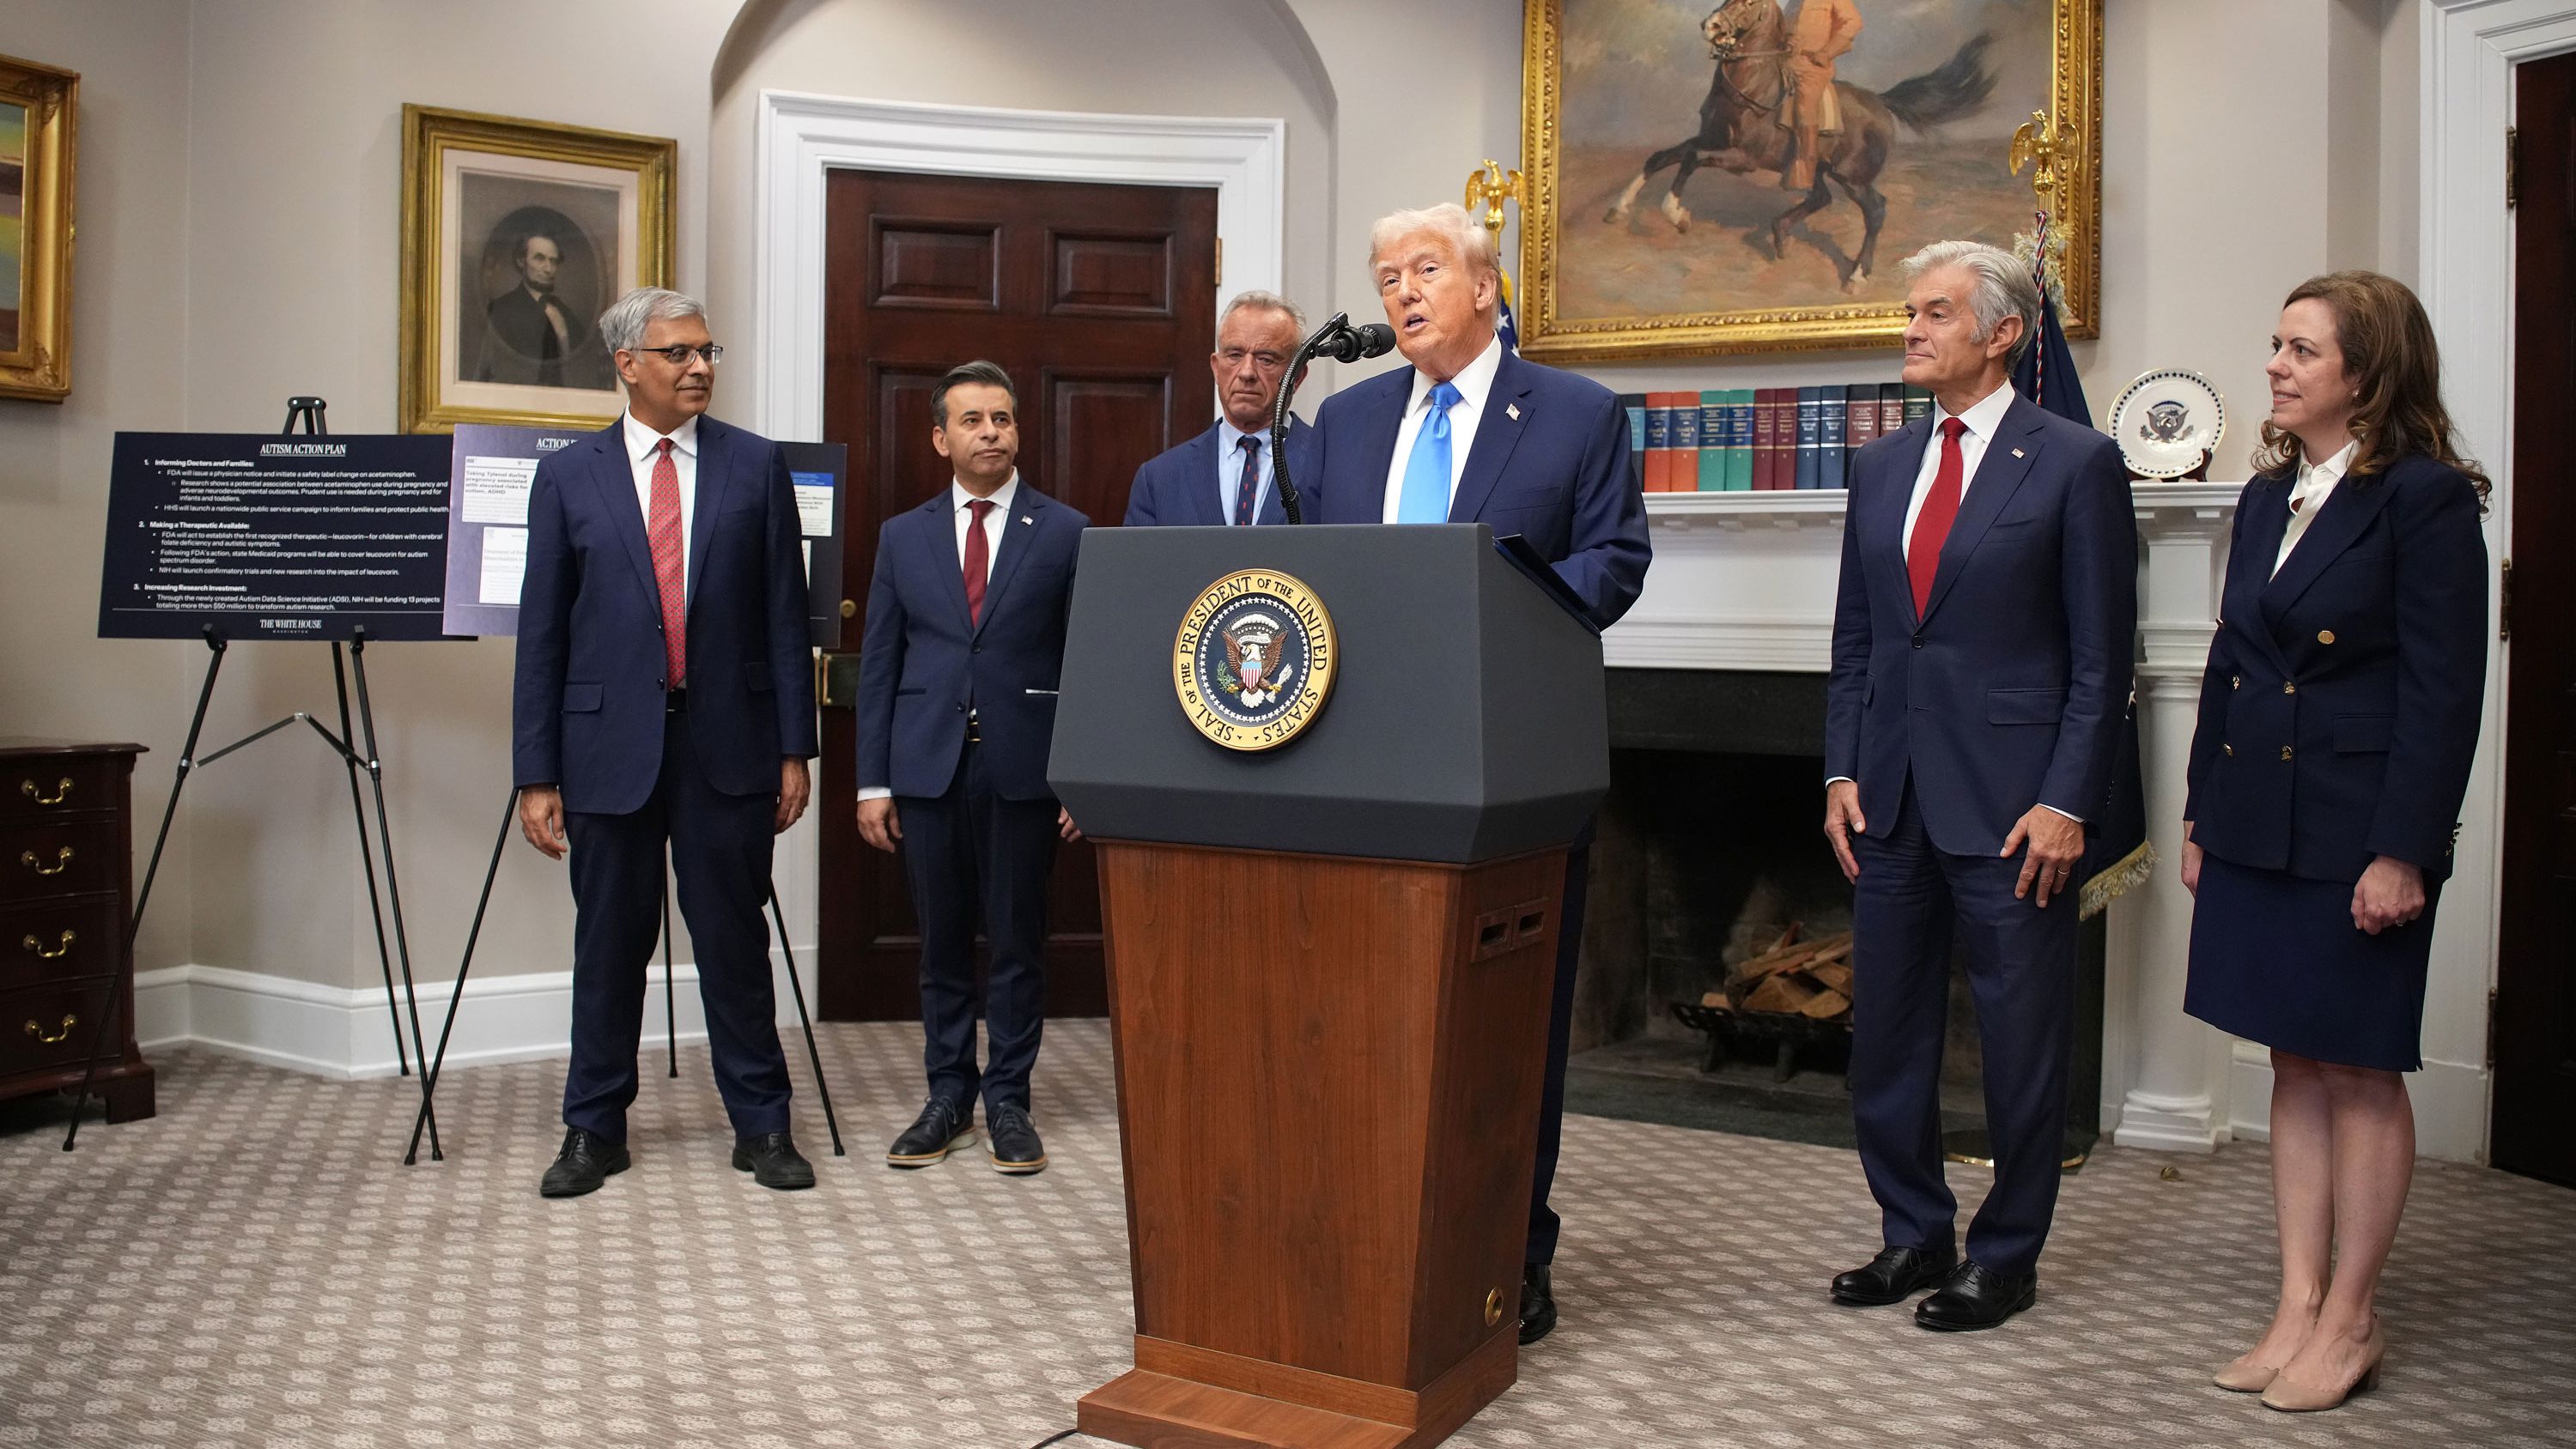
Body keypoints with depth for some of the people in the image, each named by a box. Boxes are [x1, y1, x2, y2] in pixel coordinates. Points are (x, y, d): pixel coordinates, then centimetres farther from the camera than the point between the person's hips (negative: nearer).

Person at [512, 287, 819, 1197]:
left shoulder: (756, 465, 4)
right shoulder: (567, 478, 4)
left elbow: (785, 617, 3)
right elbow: (541, 635, 3)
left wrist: (793, 747, -1)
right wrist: (536, 774, -1)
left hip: (727, 742, 0)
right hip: (610, 745, 0)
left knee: (734, 935, 7)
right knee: (610, 940, 10)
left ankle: (762, 1125, 19)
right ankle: (593, 1130, 24)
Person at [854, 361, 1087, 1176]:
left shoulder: (1065, 533, 3)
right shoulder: (903, 536, 9)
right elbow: (878, 664, 9)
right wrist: (873, 780, 3)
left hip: (1022, 768, -2)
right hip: (928, 766, 2)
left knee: (1018, 941, 5)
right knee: (942, 942, 9)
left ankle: (1008, 1101, 17)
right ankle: (949, 1097, 22)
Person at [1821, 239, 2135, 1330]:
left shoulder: (2075, 462, -5)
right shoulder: (1881, 466, 12)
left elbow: (2103, 655, -7)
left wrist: (2066, 802, -13)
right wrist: (1841, 768, 6)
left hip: (2012, 799, -5)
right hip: (1891, 792, 6)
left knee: (2022, 1040, 6)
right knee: (1885, 1033, 12)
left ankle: (2006, 1258, 21)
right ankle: (1915, 1234, 29)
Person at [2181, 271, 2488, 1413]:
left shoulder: (2425, 496, -11)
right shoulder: (2268, 496, 11)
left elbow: (2444, 689, -14)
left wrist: (2402, 850, -17)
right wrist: (2202, 814, 13)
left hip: (2358, 833, -7)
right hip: (2259, 827, 7)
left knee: (2360, 1073, 5)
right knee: (2294, 1065, 12)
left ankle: (2349, 1322, 18)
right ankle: (2299, 1305, 23)